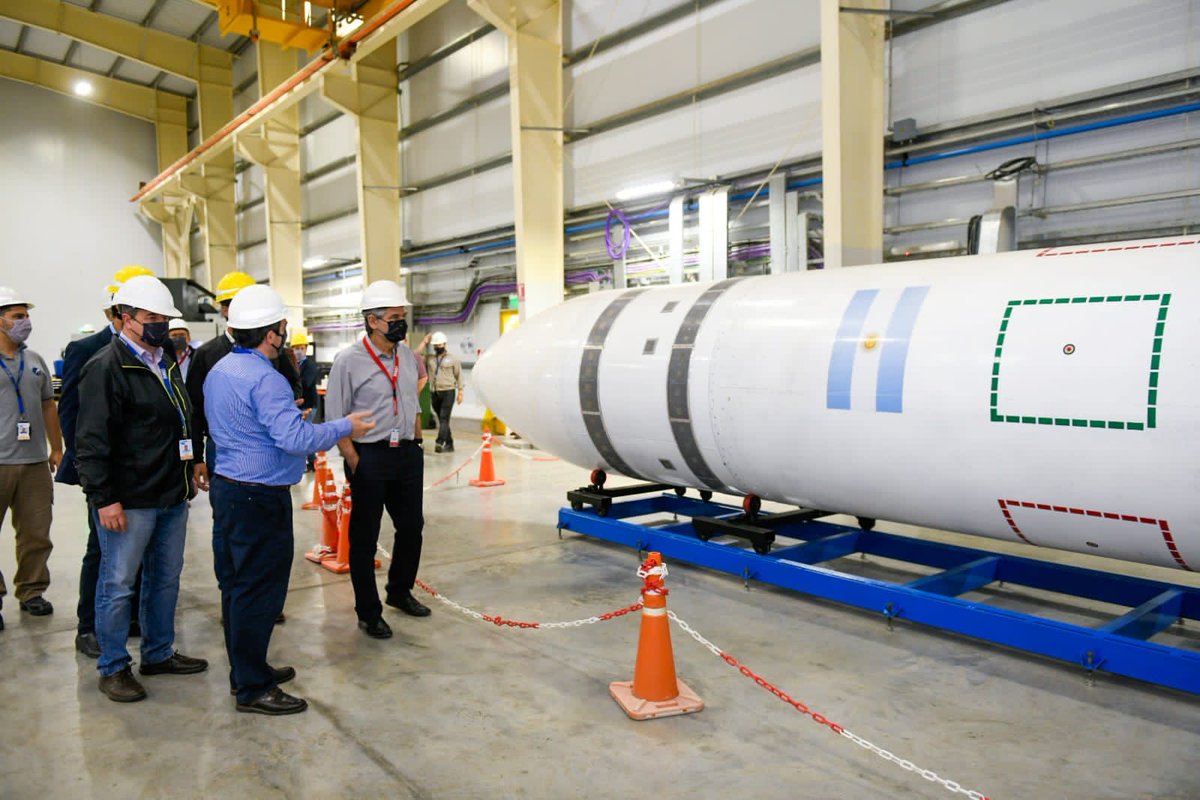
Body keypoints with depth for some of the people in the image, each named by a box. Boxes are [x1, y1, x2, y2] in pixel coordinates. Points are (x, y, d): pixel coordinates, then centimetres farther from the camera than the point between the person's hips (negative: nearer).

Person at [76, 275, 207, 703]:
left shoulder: (166, 363, 13)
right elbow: (91, 440, -16)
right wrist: (104, 498, -19)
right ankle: (113, 668, 19)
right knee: (118, 585, 4)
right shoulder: (106, 367, -12)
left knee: (166, 578, 17)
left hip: (173, 496, 8)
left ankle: (159, 653, 31)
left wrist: (187, 474, 20)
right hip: (128, 502, -8)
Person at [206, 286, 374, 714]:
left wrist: (283, 413, 22)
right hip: (259, 496, -10)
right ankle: (253, 688, 9)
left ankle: (246, 668, 31)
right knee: (259, 591, -1)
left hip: (227, 486, 10)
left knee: (236, 584, 17)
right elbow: (295, 438, -27)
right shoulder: (264, 378, -21)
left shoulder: (219, 370, 11)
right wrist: (346, 427, -15)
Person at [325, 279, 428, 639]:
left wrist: (417, 445, 11)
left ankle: (400, 591, 39)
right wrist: (355, 463, -14)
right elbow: (335, 419, -11)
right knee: (364, 537, 7)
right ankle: (368, 613, 21)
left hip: (407, 455, 6)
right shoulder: (349, 360, -11)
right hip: (369, 457, -6)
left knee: (411, 527, 16)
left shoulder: (407, 357, 8)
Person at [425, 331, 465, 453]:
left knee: (444, 418, -13)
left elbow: (459, 375, 3)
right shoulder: (429, 358, 11)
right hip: (434, 393, 4)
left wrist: (460, 391, -3)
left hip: (448, 392, -4)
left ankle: (439, 442, -23)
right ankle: (449, 444, 14)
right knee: (442, 420, 8)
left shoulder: (452, 358, 3)